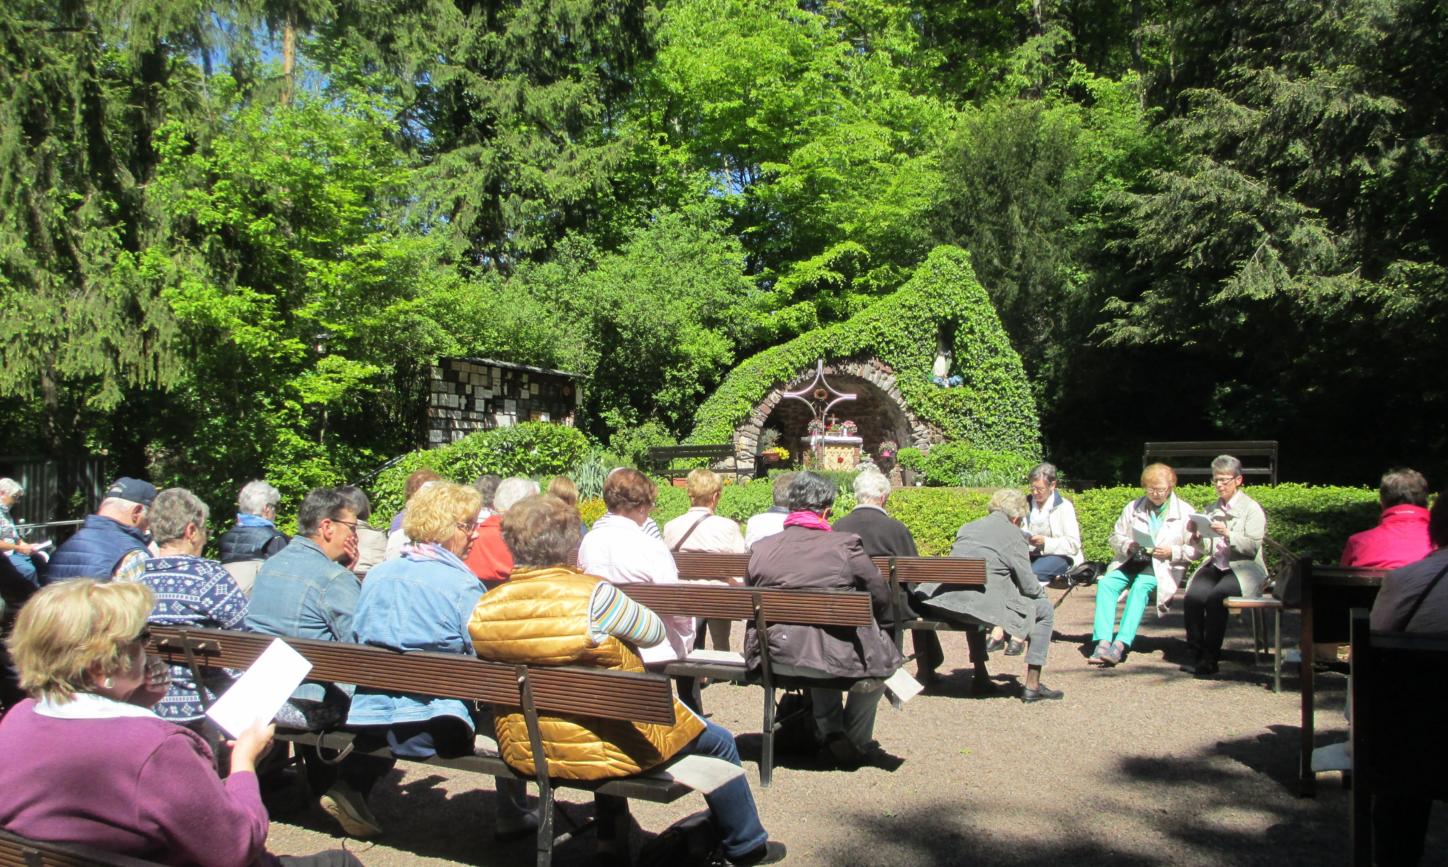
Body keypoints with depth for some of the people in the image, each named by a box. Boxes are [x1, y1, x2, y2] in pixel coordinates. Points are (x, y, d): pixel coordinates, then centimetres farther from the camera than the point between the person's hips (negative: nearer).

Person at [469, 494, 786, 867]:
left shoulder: (486, 606, -9)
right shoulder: (594, 595, -25)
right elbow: (654, 633, -10)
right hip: (602, 751, -6)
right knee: (718, 741, 16)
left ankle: (610, 834, 47)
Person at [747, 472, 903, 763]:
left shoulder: (759, 548, -2)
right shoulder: (845, 545, -12)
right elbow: (881, 598, -3)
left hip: (774, 660, 5)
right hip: (837, 658, -4)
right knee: (880, 659, 27)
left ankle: (830, 735, 44)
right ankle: (856, 744, 36)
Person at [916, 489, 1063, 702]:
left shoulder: (967, 528, 21)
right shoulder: (1013, 534, 3)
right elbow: (1029, 586, 2)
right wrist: (1041, 591, 26)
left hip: (946, 605, 6)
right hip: (985, 606, -6)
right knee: (1045, 610, 15)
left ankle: (980, 676, 39)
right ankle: (1032, 685, 15)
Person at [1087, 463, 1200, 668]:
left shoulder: (1186, 512, 7)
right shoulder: (1133, 508, 17)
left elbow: (1195, 550, 2)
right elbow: (1115, 537, 16)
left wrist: (1172, 552, -14)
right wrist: (1128, 546, -5)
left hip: (1163, 566, -3)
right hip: (1131, 561, 4)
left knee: (1141, 586, -35)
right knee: (1106, 583, -26)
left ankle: (1120, 644, -39)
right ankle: (1103, 642, -34)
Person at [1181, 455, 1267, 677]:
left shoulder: (1252, 509, 3)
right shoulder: (1212, 510, 18)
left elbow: (1253, 547, -8)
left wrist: (1228, 534, -20)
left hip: (1243, 569, -4)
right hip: (1215, 566, 4)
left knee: (1215, 598, -32)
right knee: (1193, 597, -26)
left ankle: (1210, 658, -21)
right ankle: (1198, 652, -15)